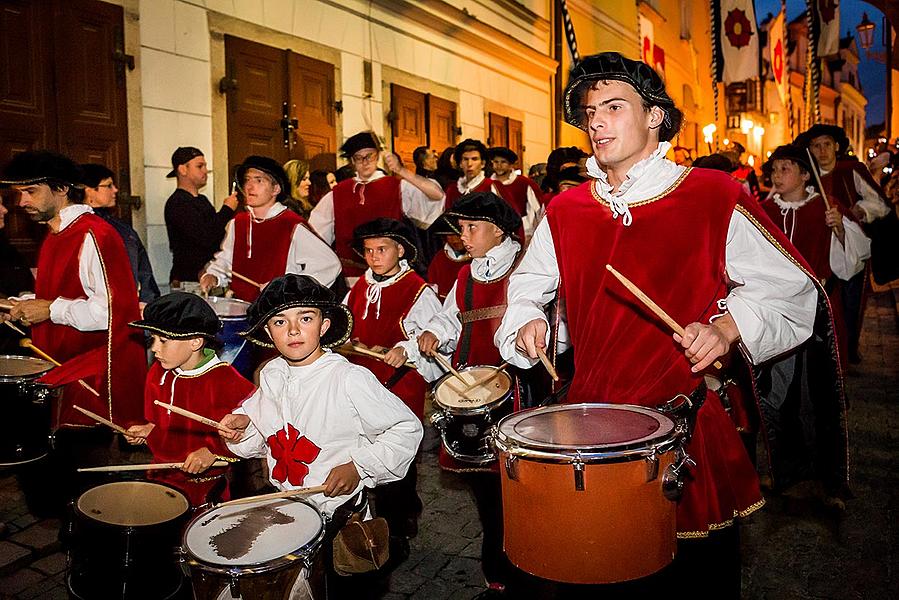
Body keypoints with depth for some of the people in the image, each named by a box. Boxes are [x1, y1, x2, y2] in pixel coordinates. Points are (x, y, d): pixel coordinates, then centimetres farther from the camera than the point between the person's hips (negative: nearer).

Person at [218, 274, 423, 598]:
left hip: (336, 509, -6)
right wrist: (242, 427, -2)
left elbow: (407, 429, -13)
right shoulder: (271, 375, 2)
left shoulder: (350, 379, -18)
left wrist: (358, 466, -19)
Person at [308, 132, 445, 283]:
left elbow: (437, 195, -12)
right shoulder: (337, 194, 9)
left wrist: (402, 171, -19)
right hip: (349, 276, 2)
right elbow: (312, 232, 15)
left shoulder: (397, 187, 2)